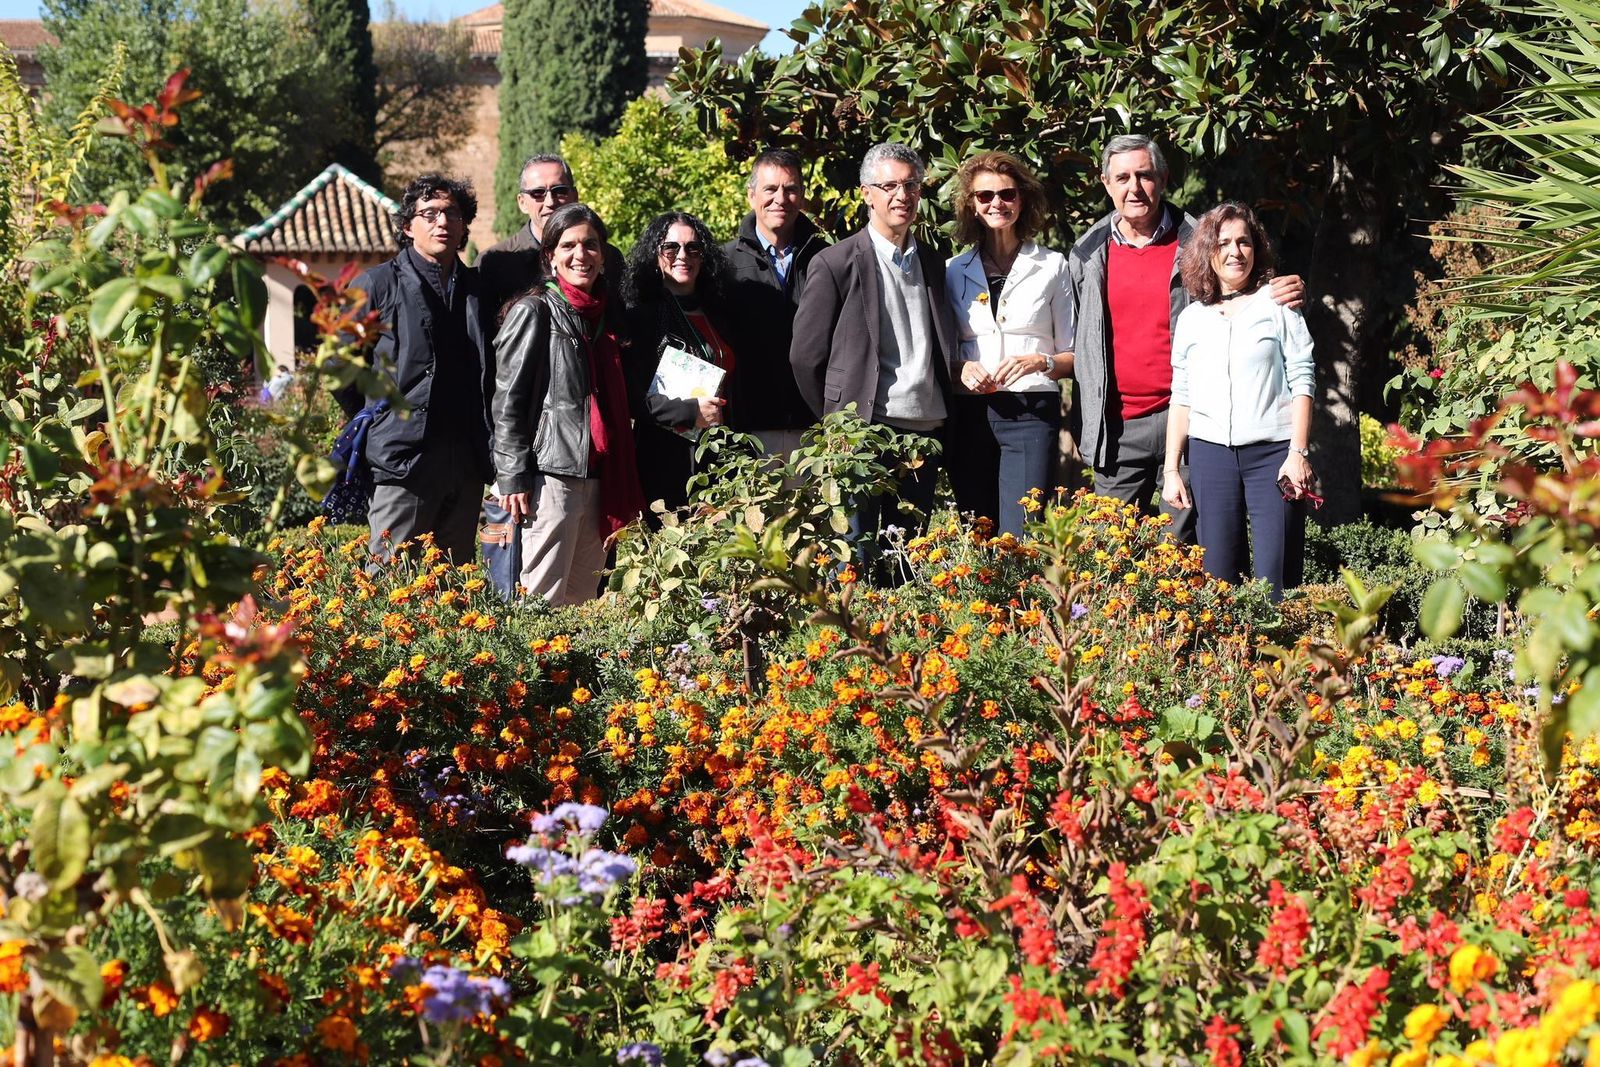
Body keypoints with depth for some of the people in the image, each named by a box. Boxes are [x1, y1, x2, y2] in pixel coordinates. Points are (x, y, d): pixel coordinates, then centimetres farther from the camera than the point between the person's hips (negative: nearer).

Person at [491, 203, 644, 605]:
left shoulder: (604, 315, 16)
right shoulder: (533, 312, -4)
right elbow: (507, 401, -7)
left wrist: (622, 483, 17)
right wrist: (513, 478, -14)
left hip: (597, 477, 7)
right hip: (550, 476, -7)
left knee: (584, 595, 8)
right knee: (544, 599, -8)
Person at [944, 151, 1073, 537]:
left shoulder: (1052, 266, 9)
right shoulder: (955, 271, 13)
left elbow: (1073, 355, 8)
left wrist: (1039, 362, -12)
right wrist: (962, 368, -5)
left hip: (1032, 413, -2)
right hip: (969, 414, 3)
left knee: (1021, 542, -13)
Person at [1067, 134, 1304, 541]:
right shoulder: (1088, 256, 8)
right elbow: (1076, 344, 15)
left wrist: (1285, 294, -14)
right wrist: (1083, 422, 11)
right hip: (1118, 427, 2)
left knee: (1185, 544, 3)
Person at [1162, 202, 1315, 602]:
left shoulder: (1277, 304, 5)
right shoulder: (1191, 318, 14)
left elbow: (1301, 381, 1)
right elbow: (1181, 398, 16)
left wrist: (1298, 452, -9)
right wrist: (1171, 470, 11)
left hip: (1272, 450, -3)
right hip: (1210, 453, 3)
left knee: (1274, 579, -8)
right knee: (1218, 578, 1)